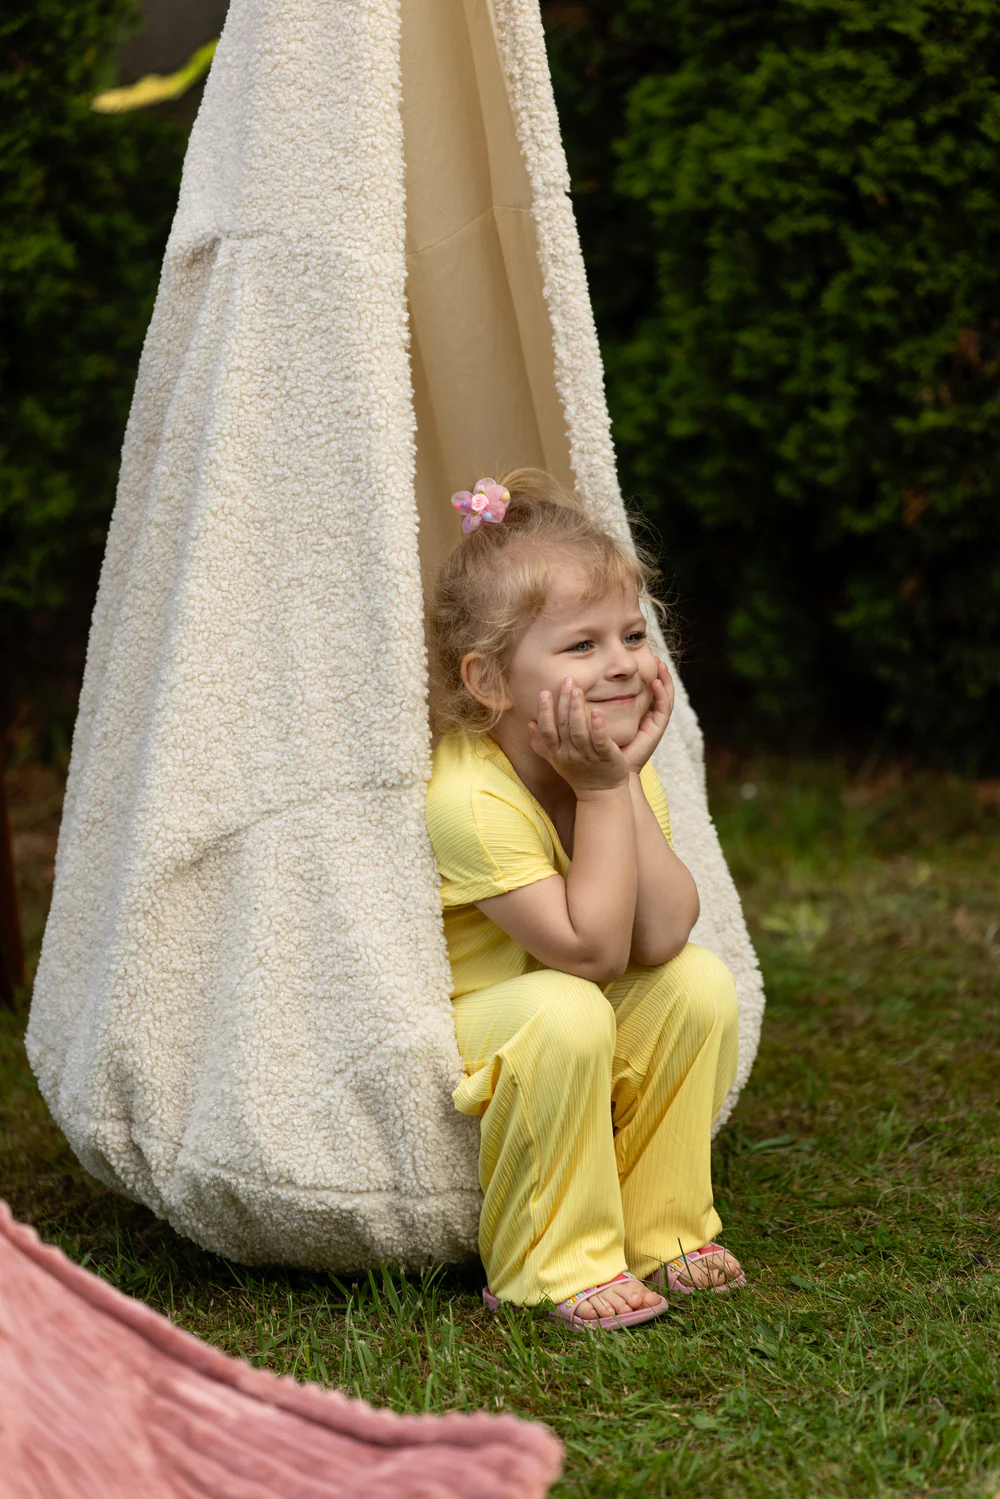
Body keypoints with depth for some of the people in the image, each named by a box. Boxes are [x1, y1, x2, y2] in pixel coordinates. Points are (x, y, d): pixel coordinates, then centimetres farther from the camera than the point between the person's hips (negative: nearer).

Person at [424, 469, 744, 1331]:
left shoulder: (619, 768, -3)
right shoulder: (469, 798, -28)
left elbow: (661, 937, -18)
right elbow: (591, 948, -30)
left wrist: (627, 780, -22)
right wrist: (601, 793, -27)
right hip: (447, 1040, -7)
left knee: (700, 982, -11)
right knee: (566, 1012, -34)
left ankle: (656, 1227, 4)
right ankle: (554, 1266, -17)